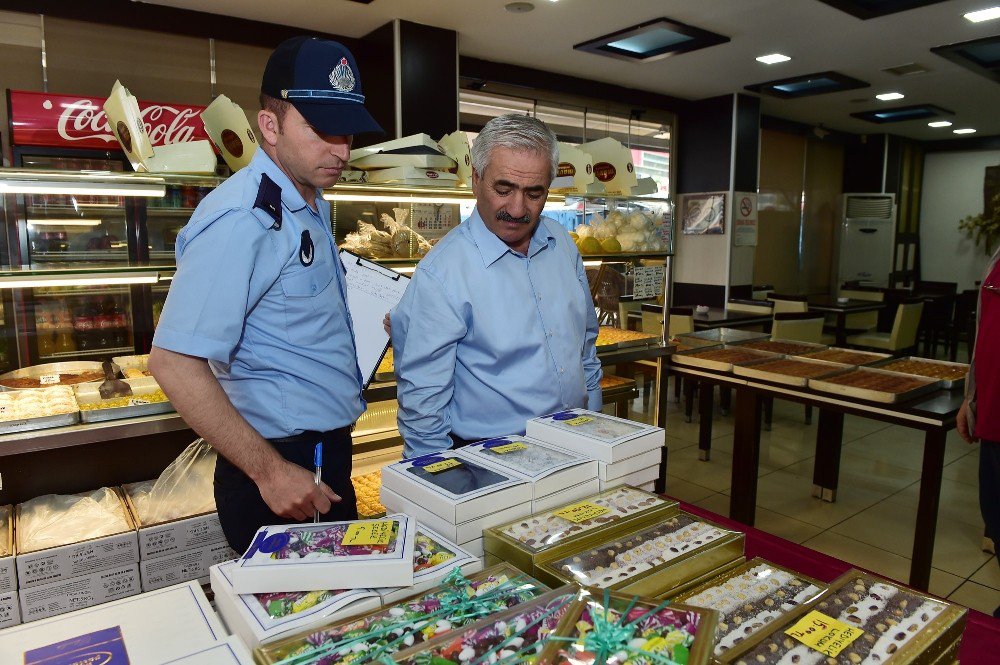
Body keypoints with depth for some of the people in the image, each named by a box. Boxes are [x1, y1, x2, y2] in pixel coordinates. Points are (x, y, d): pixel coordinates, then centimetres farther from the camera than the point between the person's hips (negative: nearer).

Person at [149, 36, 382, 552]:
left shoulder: (313, 205, 9)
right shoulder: (240, 219, -21)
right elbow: (173, 362, -25)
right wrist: (269, 471, -23)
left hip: (330, 451, 9)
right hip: (280, 466, -9)